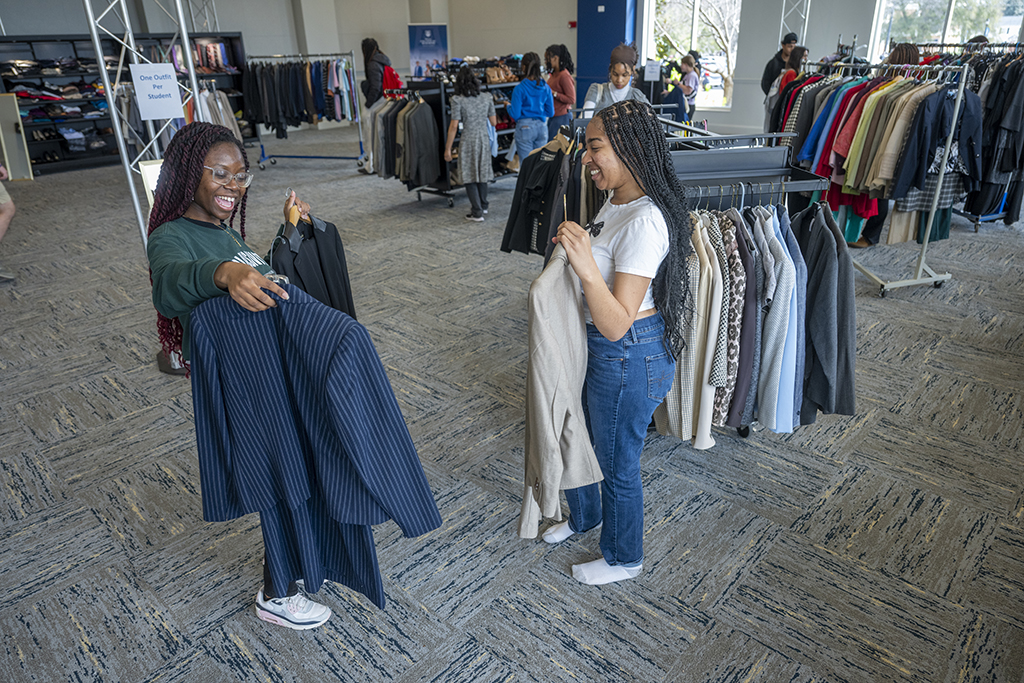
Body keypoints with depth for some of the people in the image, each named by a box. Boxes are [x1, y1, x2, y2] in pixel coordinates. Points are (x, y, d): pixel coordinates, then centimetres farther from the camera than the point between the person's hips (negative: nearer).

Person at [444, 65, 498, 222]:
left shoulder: (458, 100, -11)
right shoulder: (486, 98, 1)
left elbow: (454, 126, -12)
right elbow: (494, 122, 6)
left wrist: (448, 149, -7)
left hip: (468, 140, -4)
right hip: (484, 138, 5)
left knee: (470, 176, 4)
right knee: (482, 172, 19)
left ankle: (477, 212, 4)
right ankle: (483, 205, 33)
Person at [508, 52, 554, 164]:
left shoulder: (519, 89, -11)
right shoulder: (545, 87, 3)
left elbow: (515, 114, -10)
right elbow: (551, 113, 9)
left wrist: (509, 106, 10)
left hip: (525, 127, -5)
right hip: (542, 127, 5)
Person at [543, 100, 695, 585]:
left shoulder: (644, 223, -29)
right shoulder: (616, 201, 1)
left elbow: (617, 324, -31)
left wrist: (586, 269, -42)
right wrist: (573, 249, 5)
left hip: (629, 355, -10)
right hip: (597, 344, 10)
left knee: (617, 461, 12)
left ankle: (622, 559, 39)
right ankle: (584, 516, 55)